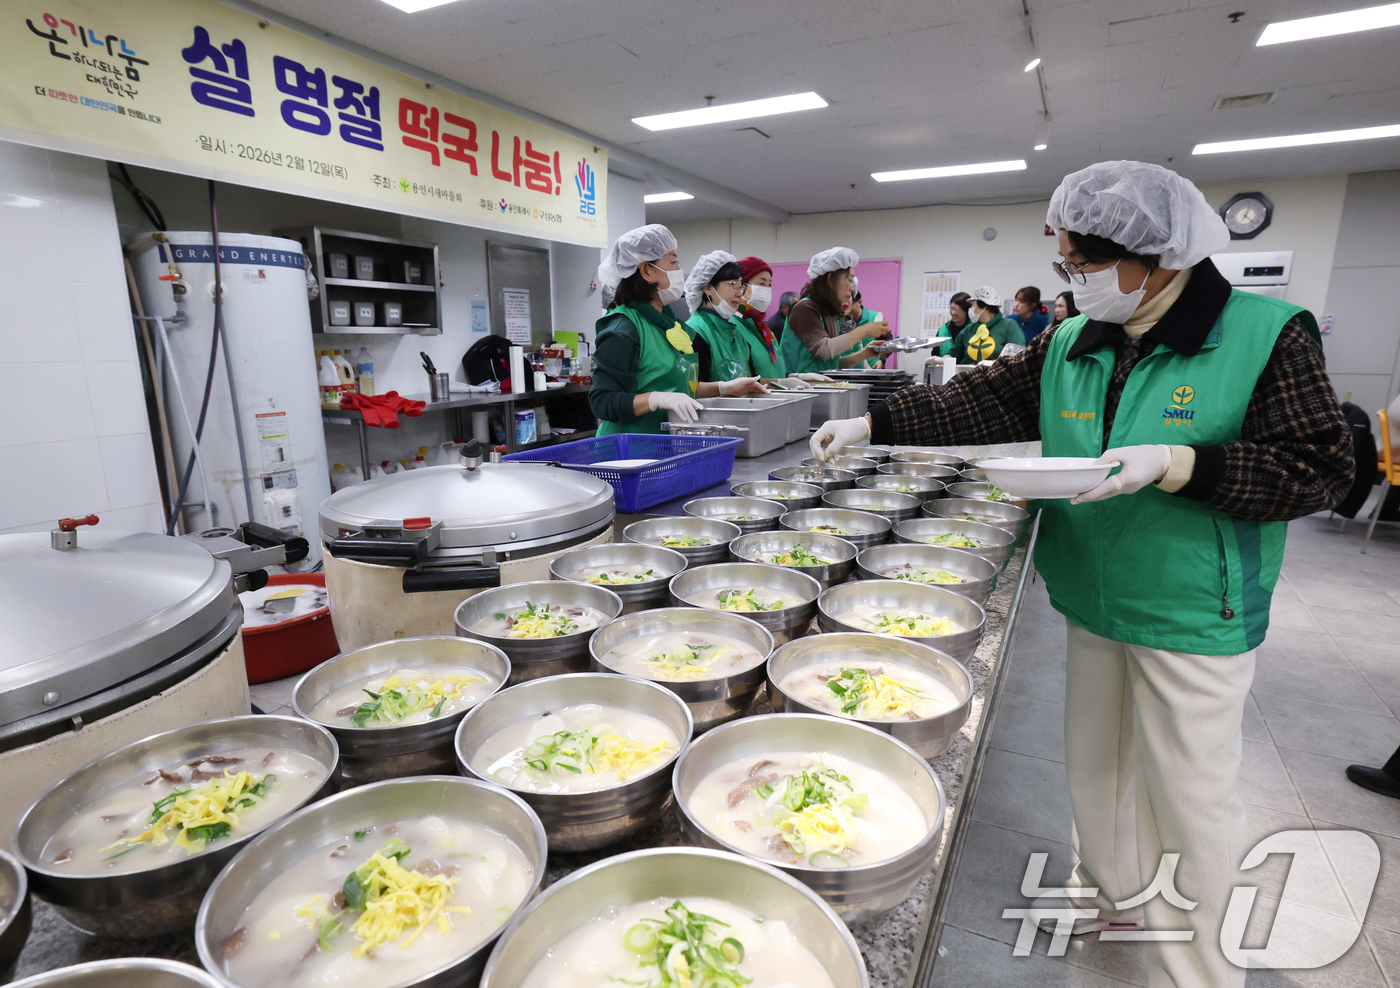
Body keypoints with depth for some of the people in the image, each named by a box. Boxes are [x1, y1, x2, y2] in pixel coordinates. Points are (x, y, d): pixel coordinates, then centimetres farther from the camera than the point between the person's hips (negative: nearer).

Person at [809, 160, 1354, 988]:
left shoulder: (1269, 334, -11)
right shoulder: (1070, 346, 3)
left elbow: (1320, 470, -13)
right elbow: (979, 402, 3)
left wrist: (1176, 464, -27)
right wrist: (874, 424, -4)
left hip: (1195, 616, -5)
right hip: (1094, 602, 5)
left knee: (1193, 793, 7)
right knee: (1097, 761, 21)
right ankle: (1114, 892, 46)